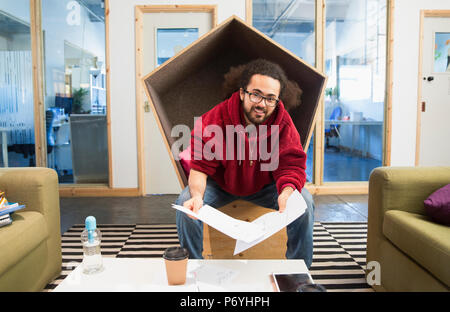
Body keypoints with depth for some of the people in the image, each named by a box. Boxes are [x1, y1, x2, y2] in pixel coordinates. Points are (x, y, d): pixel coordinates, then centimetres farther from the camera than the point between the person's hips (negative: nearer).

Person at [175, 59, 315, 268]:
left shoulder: (283, 123, -19)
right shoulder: (215, 119, -24)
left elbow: (291, 165, -22)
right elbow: (200, 166, -23)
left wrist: (286, 193, -46)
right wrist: (197, 196, -44)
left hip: (266, 186, 1)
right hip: (220, 185, -1)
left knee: (304, 202, -20)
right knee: (186, 203, -25)